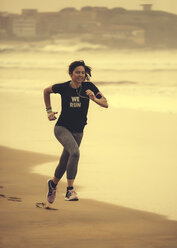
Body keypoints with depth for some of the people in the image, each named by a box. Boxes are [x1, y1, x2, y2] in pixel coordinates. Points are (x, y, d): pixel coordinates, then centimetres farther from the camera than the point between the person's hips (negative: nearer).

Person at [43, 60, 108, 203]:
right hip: (62, 128, -3)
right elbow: (47, 91, 13)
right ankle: (70, 190, -29)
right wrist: (49, 111, 10)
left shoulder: (89, 87, -6)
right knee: (75, 153, -30)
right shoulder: (63, 87, -8)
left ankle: (53, 184, 45)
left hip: (77, 131, 3)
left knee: (65, 164, 14)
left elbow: (105, 104, -7)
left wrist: (94, 99, -26)